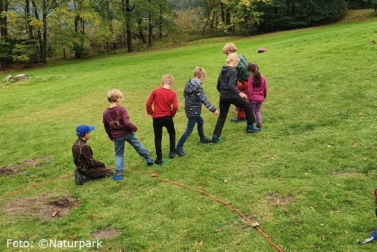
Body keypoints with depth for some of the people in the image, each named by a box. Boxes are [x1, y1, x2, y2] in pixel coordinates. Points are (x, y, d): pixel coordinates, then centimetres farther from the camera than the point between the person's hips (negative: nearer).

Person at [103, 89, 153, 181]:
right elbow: (127, 123, -25)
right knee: (137, 145, 22)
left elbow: (106, 127, 5)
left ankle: (119, 173, 9)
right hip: (127, 133, -2)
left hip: (117, 137, 2)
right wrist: (134, 128, -7)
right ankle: (147, 158, 40)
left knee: (119, 154, 14)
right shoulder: (122, 109, -17)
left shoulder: (105, 112, -4)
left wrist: (111, 137, 19)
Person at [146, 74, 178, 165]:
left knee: (158, 138, 8)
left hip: (156, 118, 0)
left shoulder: (155, 91, -4)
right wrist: (172, 114, 5)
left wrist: (150, 113, 11)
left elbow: (148, 104, -6)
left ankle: (159, 159, 9)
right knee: (172, 133, 27)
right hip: (167, 117, 0)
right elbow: (175, 107, -13)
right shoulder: (172, 93, -5)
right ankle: (172, 152, 30)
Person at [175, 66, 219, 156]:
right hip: (193, 111, -10)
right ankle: (178, 148, -5)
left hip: (189, 109, 10)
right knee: (189, 130, -5)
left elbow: (185, 94, 14)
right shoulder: (197, 87, -22)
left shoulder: (189, 83, 3)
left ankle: (202, 138, 47)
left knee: (200, 121, 29)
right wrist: (213, 109, -25)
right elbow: (204, 100, -27)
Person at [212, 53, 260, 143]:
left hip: (223, 97, 6)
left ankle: (215, 136, 0)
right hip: (232, 96, -6)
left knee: (222, 116, 11)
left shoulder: (222, 71, 11)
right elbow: (231, 85, -25)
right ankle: (250, 126, 24)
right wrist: (240, 93, -30)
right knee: (247, 106, 16)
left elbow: (218, 86, 17)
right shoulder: (233, 71, -12)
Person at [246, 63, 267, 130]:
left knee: (252, 112, 6)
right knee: (258, 111, 18)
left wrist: (248, 97, -3)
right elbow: (265, 88, 6)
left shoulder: (251, 79, -15)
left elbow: (250, 90, -14)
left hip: (253, 98, -5)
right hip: (260, 98, 5)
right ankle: (259, 124, 15)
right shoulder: (263, 78, 1)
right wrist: (264, 96, 19)